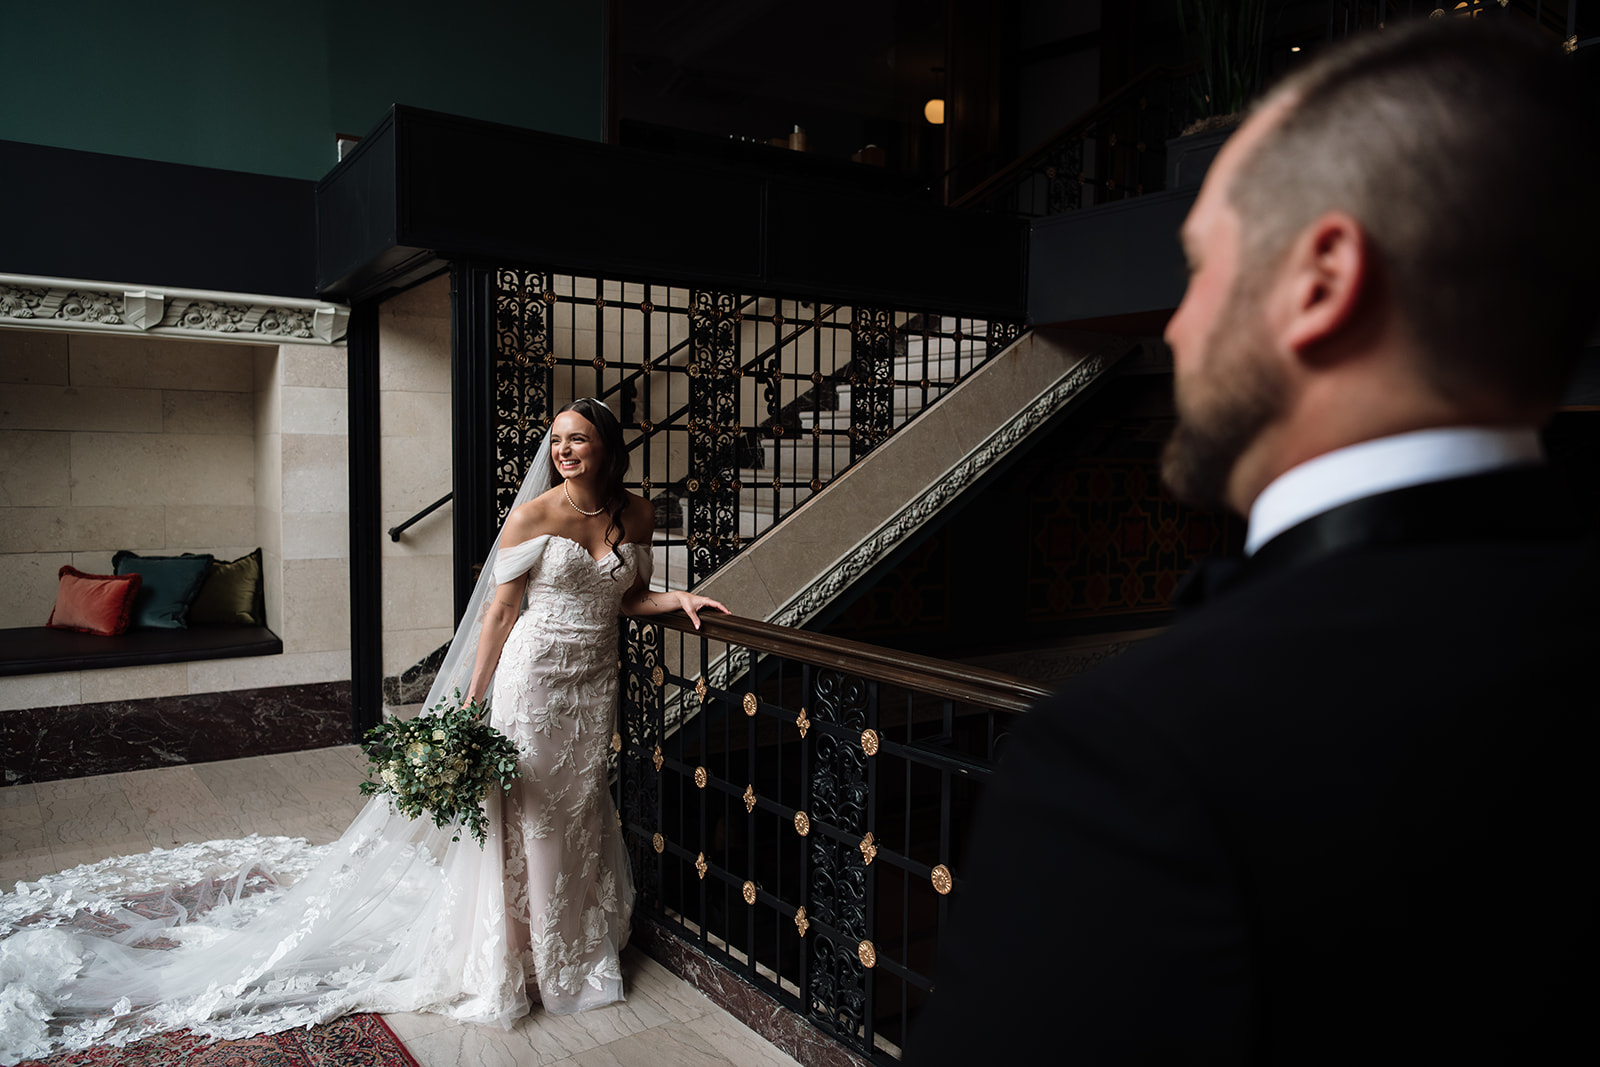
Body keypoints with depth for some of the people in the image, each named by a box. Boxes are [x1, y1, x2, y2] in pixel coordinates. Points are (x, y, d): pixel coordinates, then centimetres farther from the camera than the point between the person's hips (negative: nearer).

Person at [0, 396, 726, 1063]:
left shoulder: (636, 513, 3)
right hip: (533, 680, -4)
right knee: (523, 817, 3)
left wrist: (680, 599, -5)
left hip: (595, 686, 5)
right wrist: (471, 704, -8)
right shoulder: (533, 515, -11)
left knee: (579, 814, 15)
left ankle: (574, 950, 34)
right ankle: (509, 965, 21)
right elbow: (500, 610, -8)